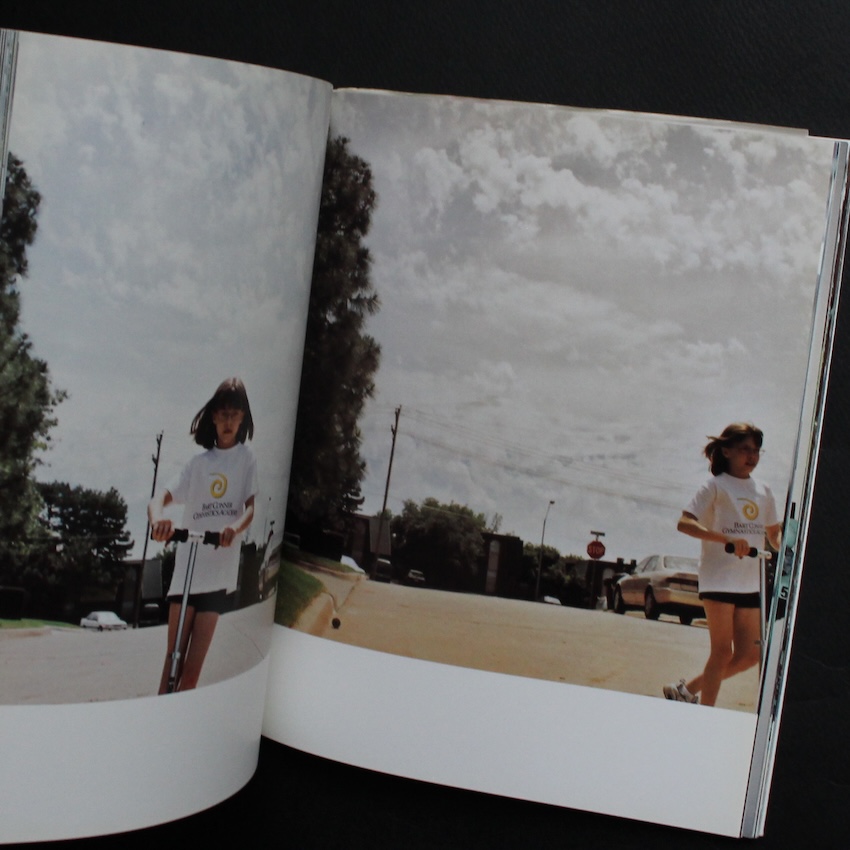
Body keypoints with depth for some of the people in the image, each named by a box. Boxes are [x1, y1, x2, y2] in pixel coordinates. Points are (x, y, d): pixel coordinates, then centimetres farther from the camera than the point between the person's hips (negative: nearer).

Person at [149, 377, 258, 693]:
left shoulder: (247, 459, 8)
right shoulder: (198, 462, 15)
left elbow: (252, 505, -7)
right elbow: (160, 499, 3)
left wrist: (235, 528, -31)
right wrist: (158, 519, -22)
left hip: (219, 571, -2)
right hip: (185, 568, 3)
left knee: (193, 666, -3)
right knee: (173, 655, 0)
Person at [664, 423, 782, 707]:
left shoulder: (764, 491, 14)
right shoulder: (716, 486, -4)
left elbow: (774, 535, 22)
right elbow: (684, 523, -15)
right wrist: (726, 538, -27)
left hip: (751, 582, 6)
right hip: (719, 578, -6)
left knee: (749, 655, 5)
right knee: (722, 651, -5)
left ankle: (686, 689, 21)